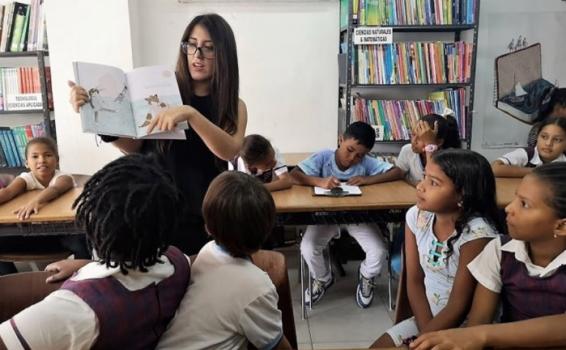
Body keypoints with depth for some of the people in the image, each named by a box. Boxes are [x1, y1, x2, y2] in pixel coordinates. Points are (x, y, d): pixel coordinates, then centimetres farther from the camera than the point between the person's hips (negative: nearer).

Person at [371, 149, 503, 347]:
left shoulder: (477, 233, -24)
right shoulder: (417, 216, -7)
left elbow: (458, 307, -18)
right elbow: (415, 281, -1)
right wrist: (426, 328, -12)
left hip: (467, 327, -5)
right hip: (426, 317, 5)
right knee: (378, 346, -4)